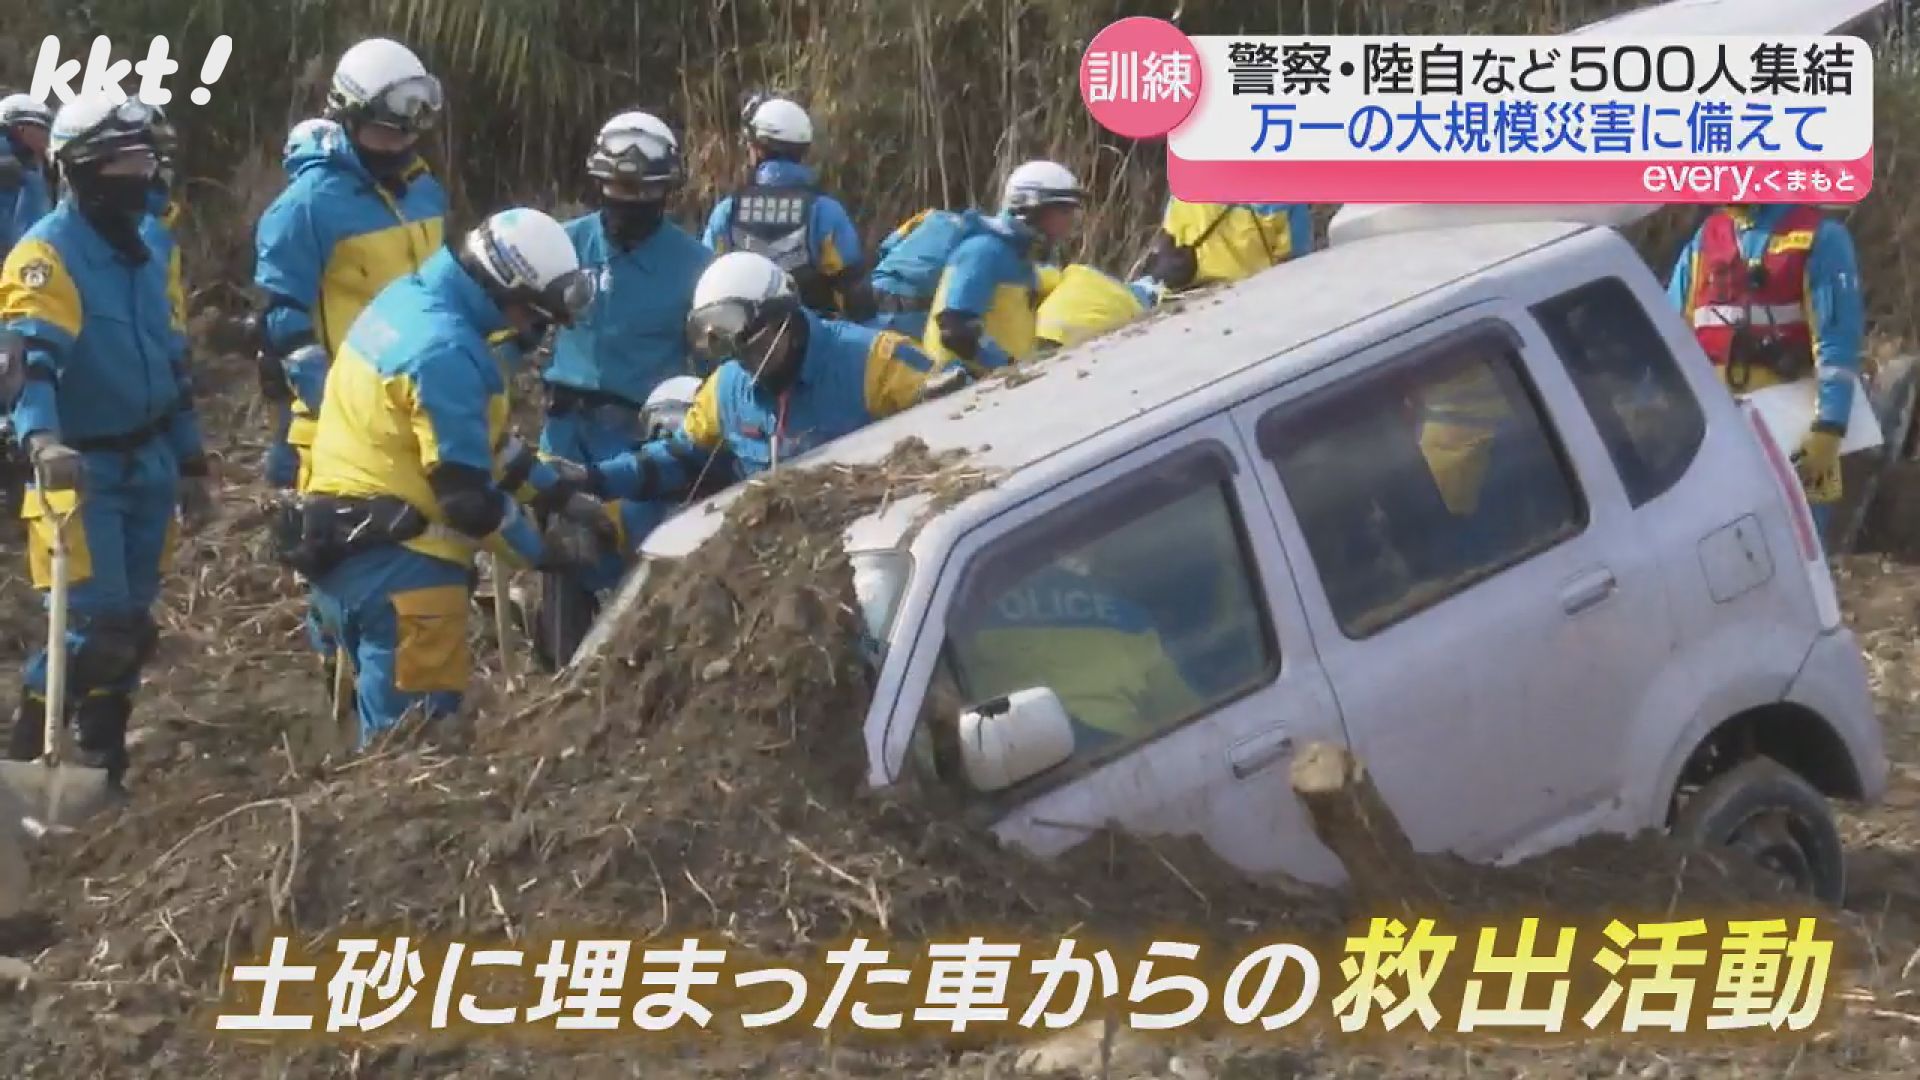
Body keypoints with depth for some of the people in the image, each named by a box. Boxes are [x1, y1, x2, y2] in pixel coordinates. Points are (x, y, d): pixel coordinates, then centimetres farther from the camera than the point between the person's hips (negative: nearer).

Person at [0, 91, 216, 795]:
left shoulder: (155, 247, 11)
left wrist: (192, 464, 20)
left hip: (149, 464, 7)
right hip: (79, 468, -7)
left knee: (130, 627, 10)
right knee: (98, 625, -14)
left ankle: (101, 765, 20)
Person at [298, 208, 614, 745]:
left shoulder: (410, 299, 9)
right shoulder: (445, 351, -23)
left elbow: (476, 438, 19)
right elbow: (466, 491, -21)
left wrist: (558, 493, 15)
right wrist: (542, 551, -7)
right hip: (394, 556, -10)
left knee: (390, 716, 19)